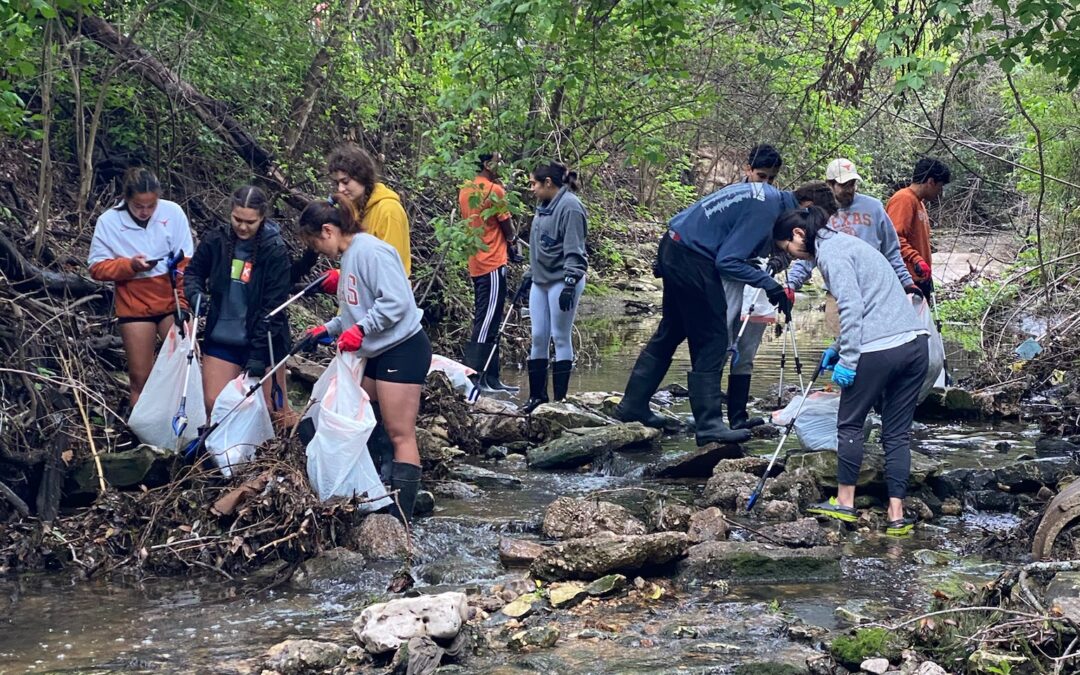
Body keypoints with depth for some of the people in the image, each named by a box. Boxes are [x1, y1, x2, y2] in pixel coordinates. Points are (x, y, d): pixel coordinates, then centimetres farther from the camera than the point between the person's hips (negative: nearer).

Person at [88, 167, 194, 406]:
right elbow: (97, 267, -5)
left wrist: (184, 304, -11)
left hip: (172, 302, 0)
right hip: (134, 306, 0)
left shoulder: (173, 212, -10)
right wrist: (129, 265, -22)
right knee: (140, 377, 6)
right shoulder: (108, 221, -10)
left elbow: (186, 263, -7)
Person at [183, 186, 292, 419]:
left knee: (272, 408, 2)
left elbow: (273, 306, -14)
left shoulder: (275, 251, -13)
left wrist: (258, 354, -18)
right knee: (213, 404, 0)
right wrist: (195, 294, -9)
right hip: (221, 338, 3)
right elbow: (193, 272, 14)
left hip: (263, 341, -3)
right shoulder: (215, 240, -4)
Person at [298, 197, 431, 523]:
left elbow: (396, 301, -24)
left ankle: (401, 519, -10)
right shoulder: (349, 256, 14)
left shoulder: (370, 250, -17)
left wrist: (360, 330, -25)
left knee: (400, 434, -9)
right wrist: (327, 329, 16)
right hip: (377, 353, 11)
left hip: (402, 349, -11)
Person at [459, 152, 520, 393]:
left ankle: (491, 378, 13)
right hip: (493, 262, -8)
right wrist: (512, 241, 14)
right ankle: (473, 374, -12)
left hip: (476, 263, 8)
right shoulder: (494, 190, -12)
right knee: (488, 321, -8)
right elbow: (507, 225, -5)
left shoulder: (465, 190, 11)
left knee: (486, 320, 11)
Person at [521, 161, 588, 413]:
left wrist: (569, 284, -22)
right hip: (540, 282, 9)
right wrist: (529, 276, 23)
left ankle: (560, 398, 2)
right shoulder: (544, 207, 14)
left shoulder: (569, 206, -13)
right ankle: (537, 395, 14)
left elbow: (573, 251, -18)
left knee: (561, 338, -3)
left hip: (562, 281, -9)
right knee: (538, 338, 7)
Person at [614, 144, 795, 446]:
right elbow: (727, 261, -19)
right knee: (712, 342, -5)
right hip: (693, 260, -10)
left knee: (670, 333, 18)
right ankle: (709, 425, -5)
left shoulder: (762, 195, 13)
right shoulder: (767, 207, -16)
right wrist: (769, 284, -17)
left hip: (674, 248, 10)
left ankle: (633, 404, 26)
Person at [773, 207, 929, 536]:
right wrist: (839, 348, 26)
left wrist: (847, 359, -14)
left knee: (850, 424, 10)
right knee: (897, 433, 10)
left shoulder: (830, 252, -5)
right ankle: (897, 515, 10)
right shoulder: (847, 243, 23)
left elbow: (852, 307, -16)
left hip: (878, 351, -9)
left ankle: (845, 502, 18)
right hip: (915, 345, 9)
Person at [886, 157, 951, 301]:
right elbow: (894, 237, -23)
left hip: (920, 280, 10)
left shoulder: (919, 202, 20)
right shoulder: (904, 199, -11)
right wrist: (917, 260, -31)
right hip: (907, 280, -10)